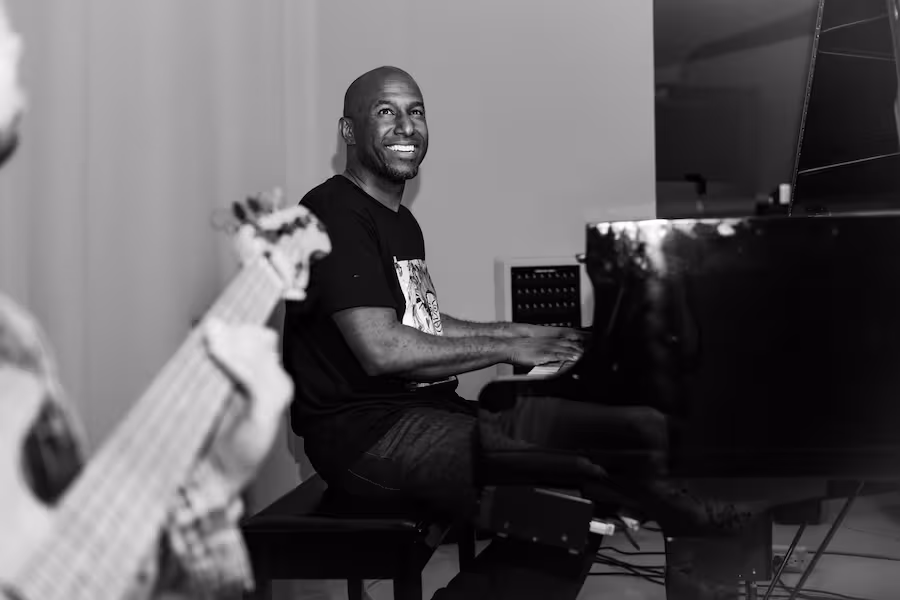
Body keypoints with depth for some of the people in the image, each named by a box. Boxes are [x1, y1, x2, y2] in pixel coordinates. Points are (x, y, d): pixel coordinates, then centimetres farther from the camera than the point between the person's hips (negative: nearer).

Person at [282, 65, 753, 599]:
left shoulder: (401, 222, 21)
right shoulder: (335, 214, -11)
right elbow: (381, 349, -20)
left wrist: (521, 332, 18)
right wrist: (508, 348, -13)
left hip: (437, 411, 9)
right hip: (365, 433, -9)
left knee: (645, 431, -2)